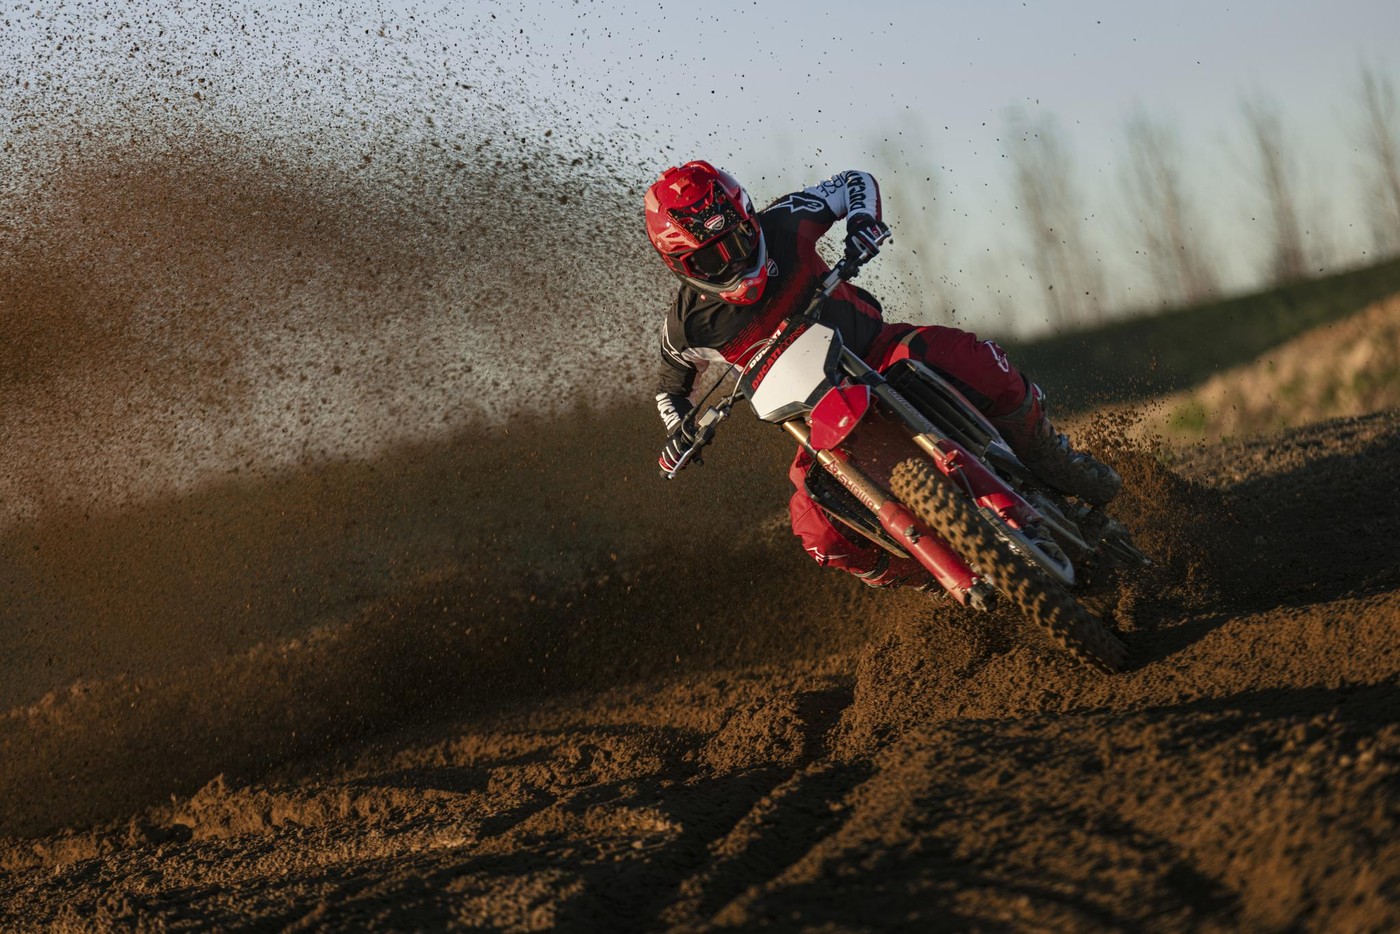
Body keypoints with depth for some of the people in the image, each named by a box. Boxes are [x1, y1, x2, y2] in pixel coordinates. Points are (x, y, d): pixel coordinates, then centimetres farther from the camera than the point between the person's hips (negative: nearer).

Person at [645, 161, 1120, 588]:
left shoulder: (782, 225, -14)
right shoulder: (690, 325, -15)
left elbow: (854, 181, 4)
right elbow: (670, 388, 7)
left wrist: (863, 219, -17)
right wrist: (680, 432, -14)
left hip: (874, 348, 1)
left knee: (976, 362, -29)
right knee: (820, 533, -25)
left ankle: (1058, 467, -4)